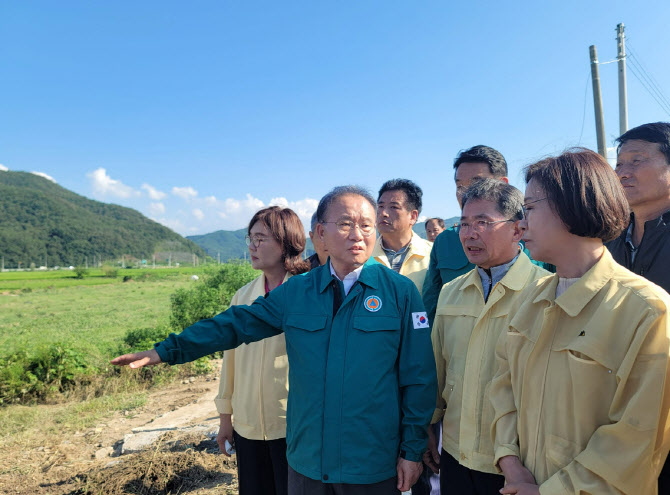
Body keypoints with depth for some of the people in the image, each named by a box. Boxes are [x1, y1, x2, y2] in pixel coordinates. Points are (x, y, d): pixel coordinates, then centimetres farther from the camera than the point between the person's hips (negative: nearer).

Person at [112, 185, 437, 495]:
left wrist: (412, 450, -3)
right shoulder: (295, 292, 1)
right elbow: (236, 324, 5)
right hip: (306, 463, 3)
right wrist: (167, 351, 4)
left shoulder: (400, 292, -7)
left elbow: (418, 378, -4)